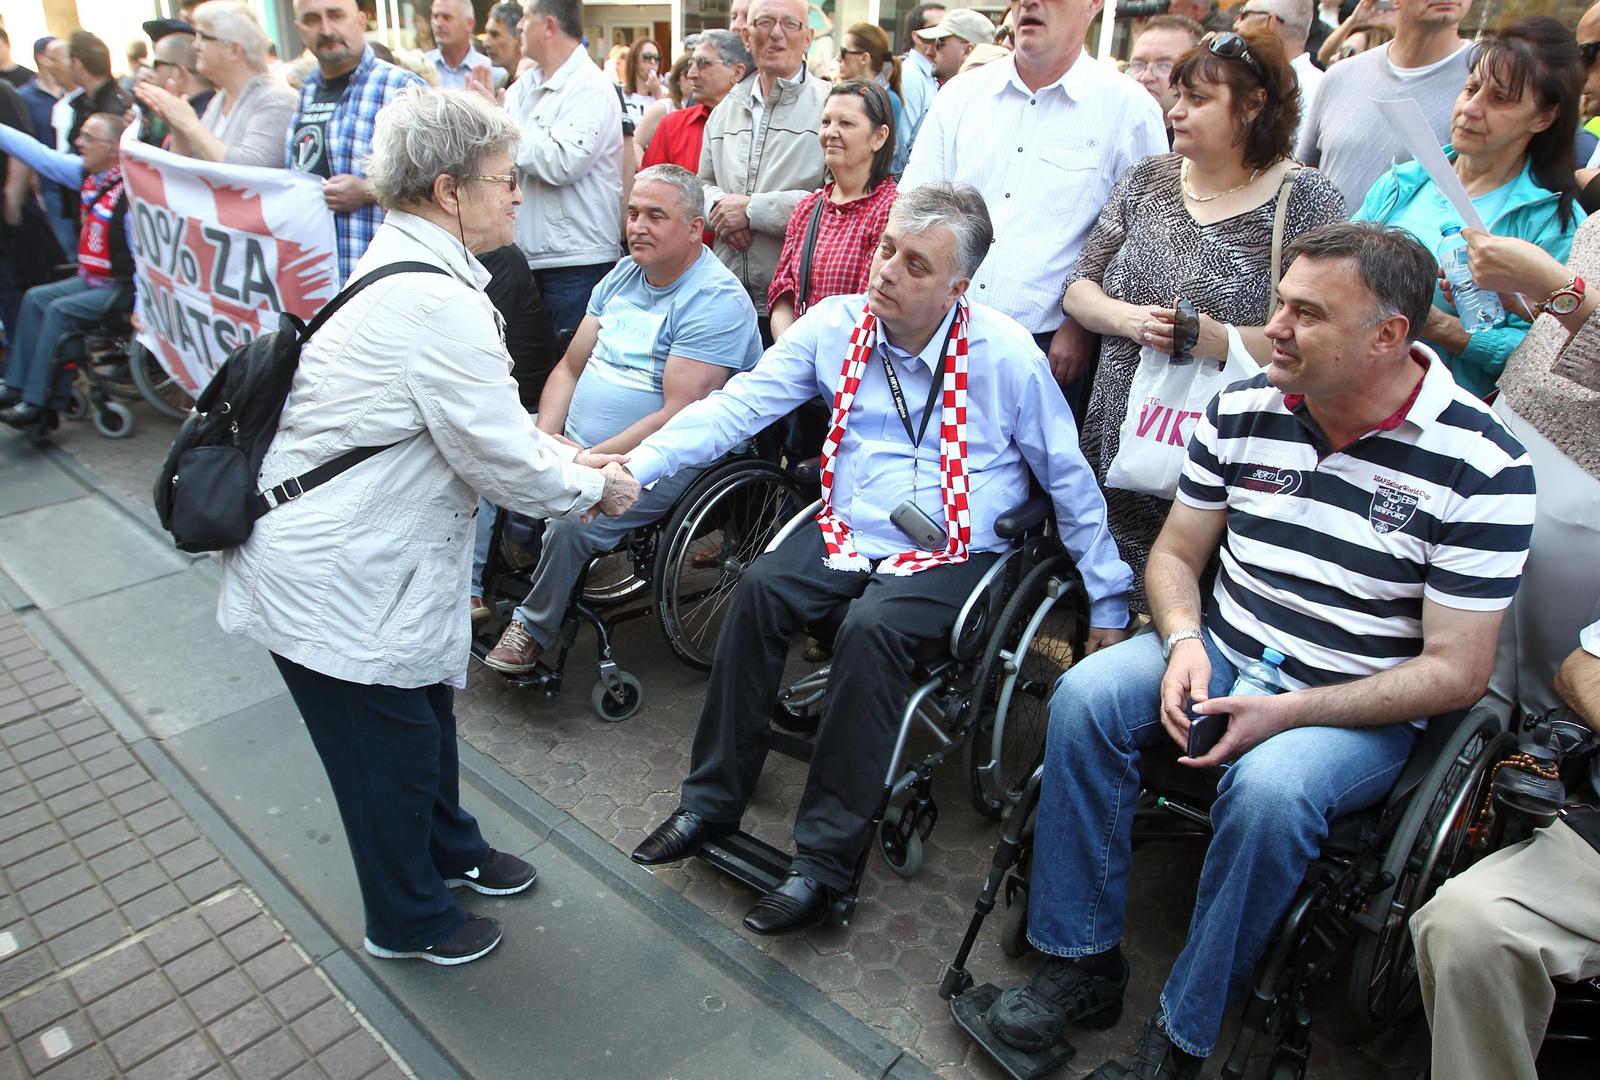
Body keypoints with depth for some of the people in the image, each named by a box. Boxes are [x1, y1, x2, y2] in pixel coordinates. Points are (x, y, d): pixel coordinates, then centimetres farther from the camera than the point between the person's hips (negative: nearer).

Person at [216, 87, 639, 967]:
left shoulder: (400, 269, 7)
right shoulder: (438, 303, -26)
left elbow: (484, 421, 13)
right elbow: (503, 462, -22)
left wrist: (572, 460, 6)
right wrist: (595, 488, -5)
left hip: (349, 551, 10)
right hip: (335, 581, -10)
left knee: (424, 712, 25)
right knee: (388, 748, 10)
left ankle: (450, 852, 49)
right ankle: (407, 922, 35)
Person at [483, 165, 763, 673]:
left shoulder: (716, 300, -15)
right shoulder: (623, 274, 11)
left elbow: (678, 416, -22)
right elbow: (570, 367, 13)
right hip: (575, 443, 8)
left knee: (572, 520, -30)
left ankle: (533, 627, -4)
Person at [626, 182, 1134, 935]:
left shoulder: (1005, 355, -7)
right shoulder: (836, 324, 1)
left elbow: (1069, 479, 1)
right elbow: (738, 404, -4)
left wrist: (1108, 603, 5)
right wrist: (637, 466, -17)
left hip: (953, 555, -3)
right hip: (847, 534, 4)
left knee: (871, 628, -31)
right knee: (761, 587, -23)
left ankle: (826, 857, -16)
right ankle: (711, 802, -6)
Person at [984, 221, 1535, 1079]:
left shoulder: (1482, 467, -15)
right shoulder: (1240, 412, -3)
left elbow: (1455, 672, -13)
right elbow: (1174, 555, 7)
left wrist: (1287, 711, -23)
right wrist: (1184, 643, -14)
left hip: (1365, 709, -4)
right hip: (1223, 656, 4)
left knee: (1269, 787, -34)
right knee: (1084, 697, -21)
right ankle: (1081, 963, -7)